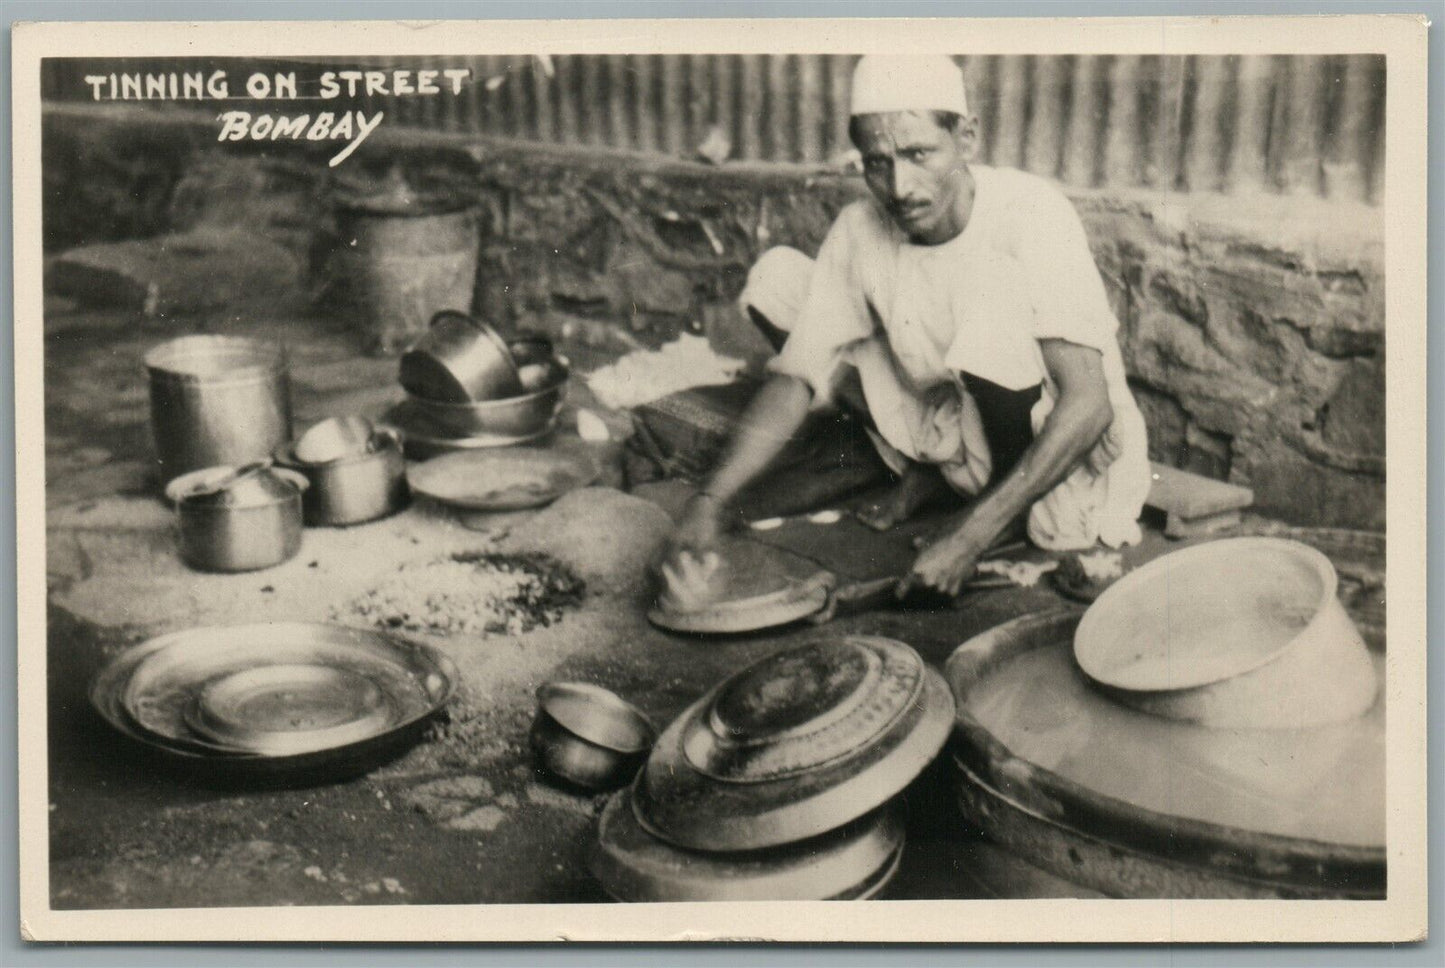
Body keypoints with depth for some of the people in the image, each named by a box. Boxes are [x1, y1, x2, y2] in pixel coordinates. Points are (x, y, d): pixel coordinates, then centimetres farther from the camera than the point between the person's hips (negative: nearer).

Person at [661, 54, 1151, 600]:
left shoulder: (1030, 212, -24)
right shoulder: (859, 233, -10)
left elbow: (1088, 405, -31)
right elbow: (797, 377, -9)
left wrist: (972, 534, -37)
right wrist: (710, 502, -24)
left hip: (1053, 452, -5)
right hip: (950, 431, 5)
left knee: (994, 295, -36)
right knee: (775, 280, -6)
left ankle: (1003, 513, -10)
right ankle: (924, 473, 5)